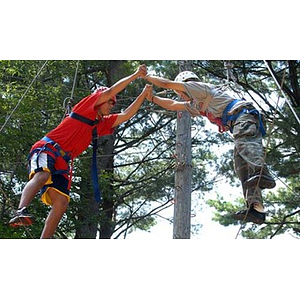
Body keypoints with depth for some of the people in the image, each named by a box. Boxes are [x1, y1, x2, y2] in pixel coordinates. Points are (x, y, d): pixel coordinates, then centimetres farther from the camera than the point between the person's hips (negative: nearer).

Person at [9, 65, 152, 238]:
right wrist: (136, 75, 4)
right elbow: (110, 91, -3)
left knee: (61, 203, -9)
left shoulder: (103, 123, 24)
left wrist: (144, 94, 17)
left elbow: (126, 115, 20)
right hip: (47, 148, -7)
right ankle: (20, 212, -55)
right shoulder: (86, 105, 6)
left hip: (62, 162, 7)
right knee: (42, 175, -37)